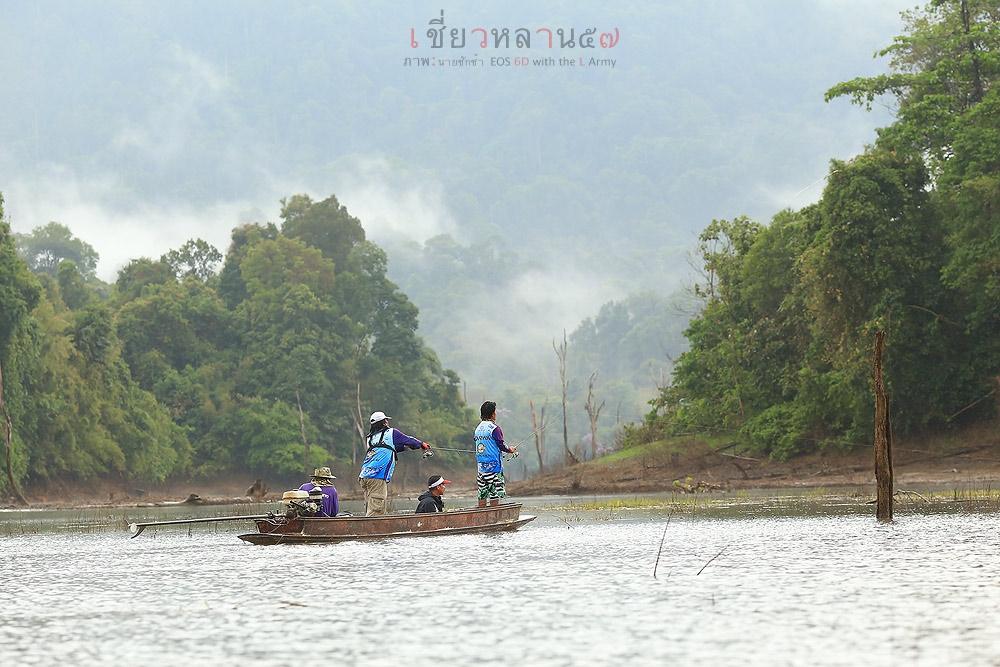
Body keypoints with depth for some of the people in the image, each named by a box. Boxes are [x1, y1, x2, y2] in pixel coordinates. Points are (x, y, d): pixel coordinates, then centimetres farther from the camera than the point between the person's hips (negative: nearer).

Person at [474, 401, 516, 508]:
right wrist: (510, 450, 8)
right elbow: (501, 445, -12)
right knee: (495, 494, -4)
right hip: (493, 465, -7)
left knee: (482, 494, 8)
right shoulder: (494, 428, -12)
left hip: (481, 466, 7)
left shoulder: (478, 429, 10)